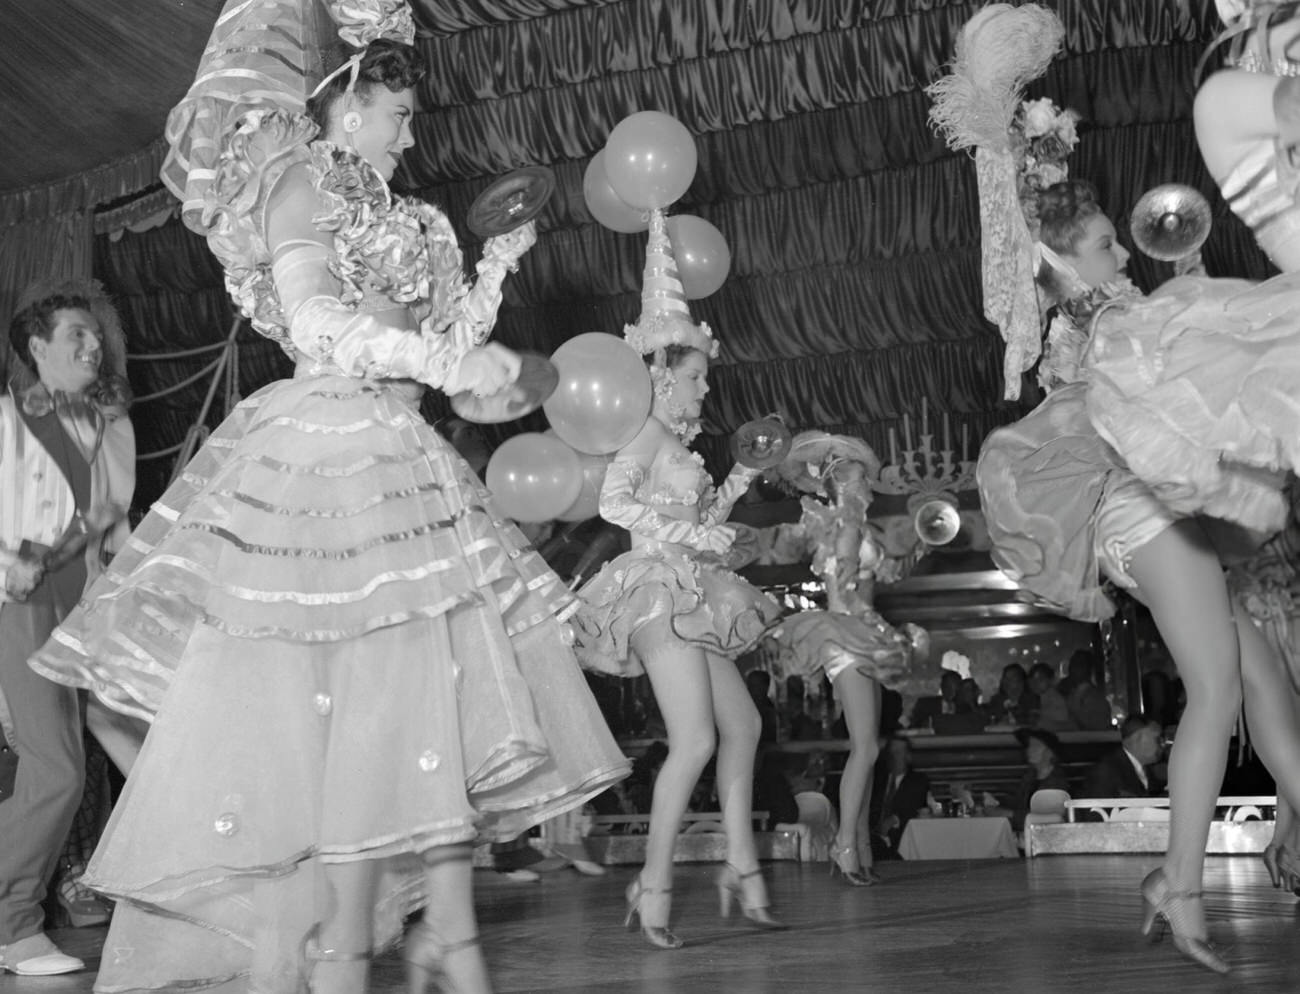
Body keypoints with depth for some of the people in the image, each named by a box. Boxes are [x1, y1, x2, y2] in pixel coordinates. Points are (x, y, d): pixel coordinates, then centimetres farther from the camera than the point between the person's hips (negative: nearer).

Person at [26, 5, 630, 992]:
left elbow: (440, 343, 22)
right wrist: (446, 362, -16)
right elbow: (313, 320, -13)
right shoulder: (298, 179, 2)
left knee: (443, 695, 2)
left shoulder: (386, 215, 26)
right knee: (358, 700, -11)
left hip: (401, 464, 8)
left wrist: (496, 266, 19)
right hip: (332, 452, -8)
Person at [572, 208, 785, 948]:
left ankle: (743, 866, 15)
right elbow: (612, 502, -21)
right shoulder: (651, 431, -6)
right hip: (660, 589, -10)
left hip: (689, 596, 10)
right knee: (696, 740, -15)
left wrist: (733, 491, 13)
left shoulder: (678, 443, 19)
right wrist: (688, 532, -20)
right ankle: (654, 887, -7)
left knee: (743, 725, 10)